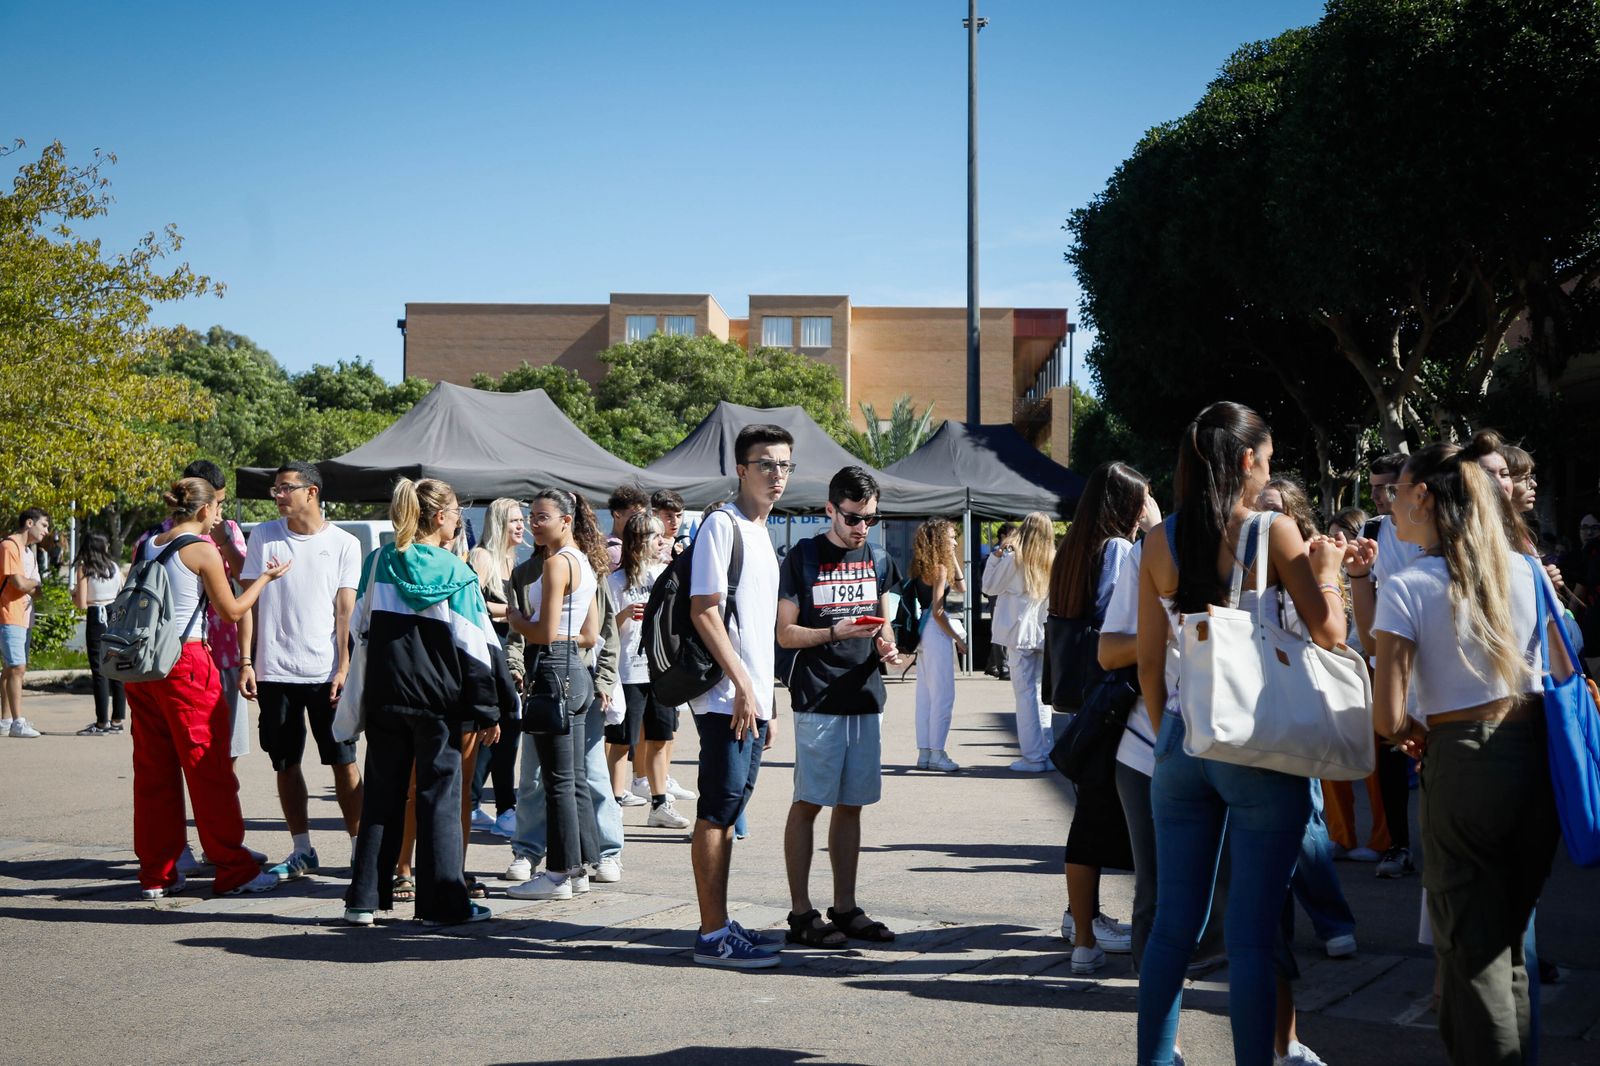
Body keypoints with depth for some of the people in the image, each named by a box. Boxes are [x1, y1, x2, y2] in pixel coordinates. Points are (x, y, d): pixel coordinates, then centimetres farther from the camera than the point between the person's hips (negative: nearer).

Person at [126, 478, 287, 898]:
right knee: (210, 768, 1)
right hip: (186, 661, -7)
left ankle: (156, 873, 14)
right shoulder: (204, 550, -8)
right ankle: (233, 868, 7)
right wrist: (266, 577, 11)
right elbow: (232, 610, -1)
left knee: (153, 768, 11)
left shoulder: (145, 546, 10)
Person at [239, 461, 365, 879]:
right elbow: (247, 601, 7)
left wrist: (344, 668, -9)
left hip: (326, 672, -2)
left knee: (343, 762, -1)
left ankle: (360, 846, 6)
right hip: (274, 672, 2)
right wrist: (246, 662, 0)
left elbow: (346, 610, -1)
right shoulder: (263, 536, 7)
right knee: (285, 764, 7)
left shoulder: (343, 544, 1)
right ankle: (302, 851, 17)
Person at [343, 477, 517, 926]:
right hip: (437, 700, -4)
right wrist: (488, 709, -2)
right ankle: (440, 901, 5)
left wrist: (358, 701, 16)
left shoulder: (378, 564, 4)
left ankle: (364, 898, 11)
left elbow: (360, 633, 8)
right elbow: (475, 644, -7)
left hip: (384, 698, 4)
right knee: (440, 796, 3)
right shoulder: (456, 573, -7)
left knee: (382, 794, 10)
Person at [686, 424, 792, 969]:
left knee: (727, 814, 11)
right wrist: (742, 685, -17)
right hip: (727, 698, -9)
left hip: (754, 700, 9)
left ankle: (720, 925, 16)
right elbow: (704, 611, -15)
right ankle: (713, 934, -5)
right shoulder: (721, 524, -8)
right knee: (717, 811, -7)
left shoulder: (762, 534, 19)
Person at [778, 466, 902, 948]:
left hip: (865, 697, 5)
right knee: (808, 803, -3)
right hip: (817, 699, -5)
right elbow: (786, 633, -4)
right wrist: (835, 632, -18)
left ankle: (845, 908, 17)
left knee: (850, 805, 10)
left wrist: (886, 645, 0)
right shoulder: (804, 557, -3)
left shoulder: (878, 560, 13)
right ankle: (801, 913, 1)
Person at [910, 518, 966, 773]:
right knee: (943, 695, -5)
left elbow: (961, 587, 19)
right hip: (936, 631, -10)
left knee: (926, 694, 11)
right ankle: (937, 753, -3)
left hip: (924, 631, 10)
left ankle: (924, 752, 14)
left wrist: (953, 559, 14)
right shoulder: (939, 568, -14)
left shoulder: (923, 567, 13)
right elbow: (937, 611, -17)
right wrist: (957, 638, -11)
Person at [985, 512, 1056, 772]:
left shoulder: (1014, 560, -9)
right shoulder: (1052, 562, 3)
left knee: (1025, 694, -2)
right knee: (1040, 693, 14)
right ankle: (1047, 752, 16)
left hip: (1019, 634, -5)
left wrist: (995, 557, 9)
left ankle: (1033, 757, -3)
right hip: (1043, 634, 5)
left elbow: (989, 587, 1)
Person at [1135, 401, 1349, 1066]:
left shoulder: (1160, 543, 4)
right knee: (1251, 936, 0)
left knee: (1173, 924, 12)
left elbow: (1149, 661, 7)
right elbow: (1328, 633, -6)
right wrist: (1326, 571, 12)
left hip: (1182, 742, 4)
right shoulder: (1274, 534, -7)